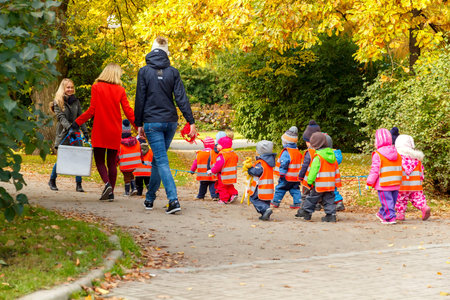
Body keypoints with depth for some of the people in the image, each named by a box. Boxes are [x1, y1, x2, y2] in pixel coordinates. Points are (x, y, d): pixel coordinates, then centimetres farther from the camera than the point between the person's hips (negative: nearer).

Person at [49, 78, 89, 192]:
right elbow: (61, 117, -12)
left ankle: (78, 184, -2)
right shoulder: (58, 102, 0)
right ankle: (52, 181, 19)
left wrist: (85, 131, 4)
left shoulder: (76, 101, 11)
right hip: (63, 134, -3)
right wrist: (68, 127, -28)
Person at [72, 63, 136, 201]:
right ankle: (111, 192, 7)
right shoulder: (120, 90, 0)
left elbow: (92, 110, -8)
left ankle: (107, 183, -19)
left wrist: (77, 122, 0)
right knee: (112, 161, 9)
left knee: (99, 160, 6)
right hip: (115, 132, 2)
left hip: (100, 130, -2)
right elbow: (128, 111, -2)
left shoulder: (96, 87, -4)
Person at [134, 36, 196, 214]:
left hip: (153, 122, -3)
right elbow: (181, 99, -3)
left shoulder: (144, 71, -5)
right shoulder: (173, 72, 1)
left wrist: (139, 124, 4)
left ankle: (173, 199, -21)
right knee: (158, 159, 18)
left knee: (161, 161, -7)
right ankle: (150, 198, 28)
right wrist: (191, 122, -3)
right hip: (170, 121, 4)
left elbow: (140, 100, -3)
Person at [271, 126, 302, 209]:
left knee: (280, 188, 7)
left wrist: (282, 174, -15)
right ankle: (297, 202, 4)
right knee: (295, 190, 11)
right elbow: (300, 163, 16)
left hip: (287, 177, -7)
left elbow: (284, 164, -21)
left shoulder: (286, 152, -18)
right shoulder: (297, 152, 8)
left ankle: (276, 201, 16)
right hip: (296, 177, 7)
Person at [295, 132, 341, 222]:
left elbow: (313, 170, -16)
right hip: (330, 184, 6)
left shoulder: (318, 156, -14)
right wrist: (337, 181, 22)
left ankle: (306, 212, 17)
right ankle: (331, 214, 1)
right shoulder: (332, 155, 9)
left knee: (312, 198, 7)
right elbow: (336, 170, 15)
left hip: (320, 184, -6)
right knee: (329, 199, 8)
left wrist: (310, 181, -9)